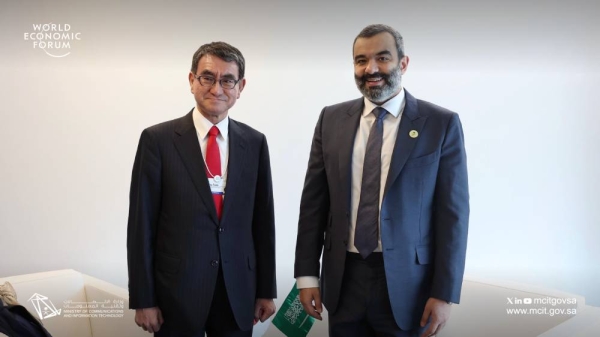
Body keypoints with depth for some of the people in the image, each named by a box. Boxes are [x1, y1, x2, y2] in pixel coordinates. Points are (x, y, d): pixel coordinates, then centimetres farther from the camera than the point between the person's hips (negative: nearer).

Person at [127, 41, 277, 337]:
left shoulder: (254, 142, 2)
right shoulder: (158, 139, -6)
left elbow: (263, 220, 5)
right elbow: (141, 224, -5)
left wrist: (266, 290, 7)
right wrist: (143, 299, -6)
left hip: (238, 291, 2)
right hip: (178, 290, -2)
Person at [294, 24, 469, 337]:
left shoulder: (441, 124, -5)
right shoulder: (332, 119, 3)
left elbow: (453, 213, -6)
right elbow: (314, 201, 4)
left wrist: (443, 294, -9)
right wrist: (307, 274, 1)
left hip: (406, 282, -2)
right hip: (343, 279, 3)